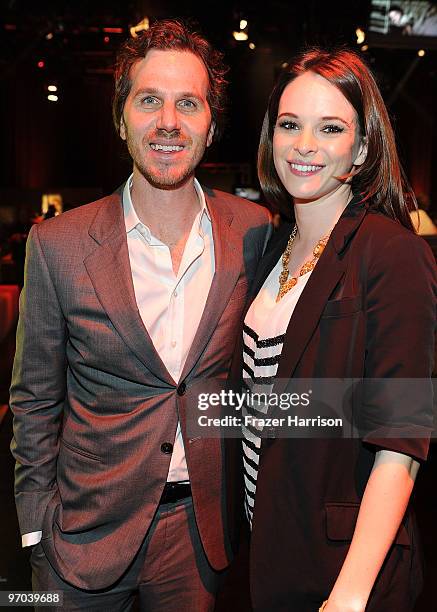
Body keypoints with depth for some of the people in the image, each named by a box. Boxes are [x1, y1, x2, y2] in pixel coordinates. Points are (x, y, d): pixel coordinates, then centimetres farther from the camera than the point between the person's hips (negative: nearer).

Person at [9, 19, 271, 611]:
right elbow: (35, 401, -2)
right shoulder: (57, 244, -11)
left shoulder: (256, 231, -7)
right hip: (88, 532, -1)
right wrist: (38, 528, -2)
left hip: (206, 527, 2)